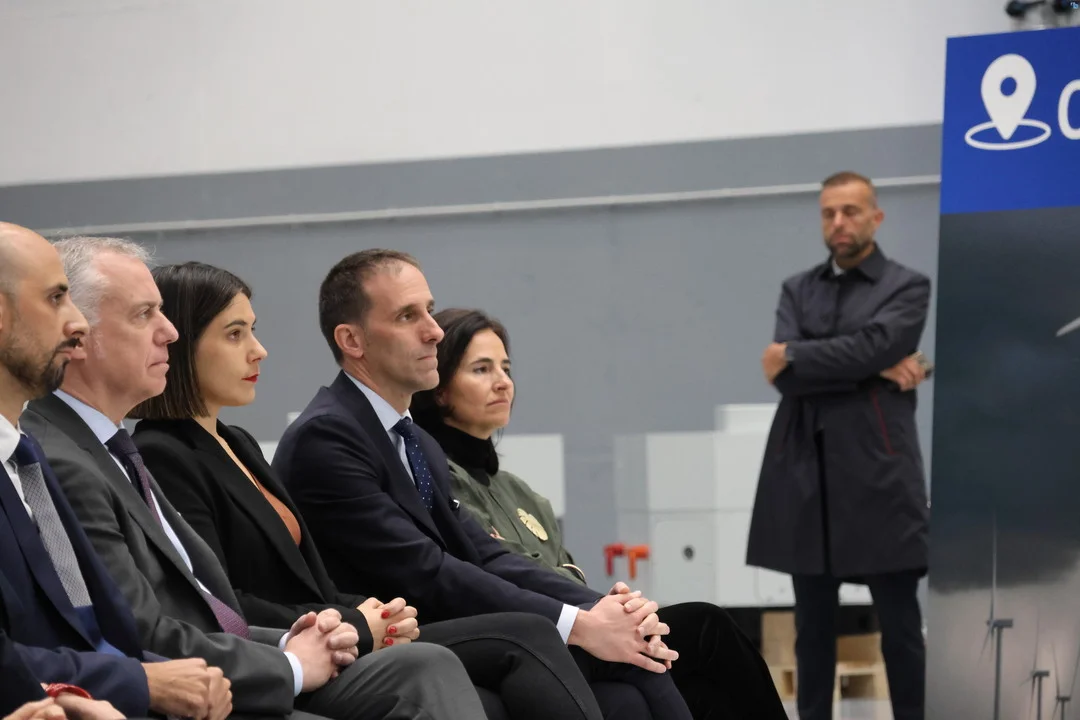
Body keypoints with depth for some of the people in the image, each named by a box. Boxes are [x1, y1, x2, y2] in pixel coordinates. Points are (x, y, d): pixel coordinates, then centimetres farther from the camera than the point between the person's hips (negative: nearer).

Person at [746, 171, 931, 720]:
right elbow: (786, 378, -1)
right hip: (805, 474, 4)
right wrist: (877, 372, -9)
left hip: (878, 474, -4)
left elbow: (868, 347, -14)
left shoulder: (907, 287, 5)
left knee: (900, 625, -1)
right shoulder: (797, 290, 15)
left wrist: (794, 357, -4)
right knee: (813, 625, 8)